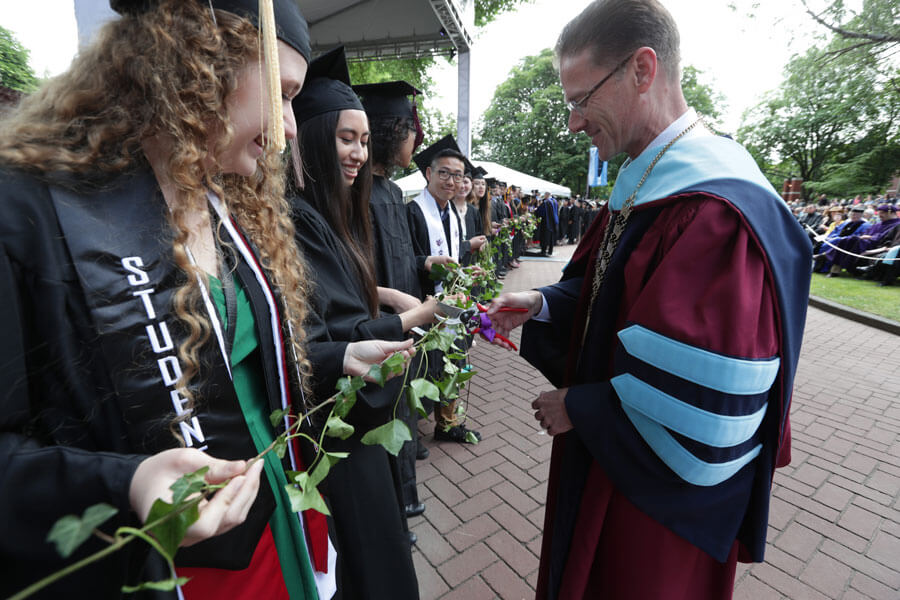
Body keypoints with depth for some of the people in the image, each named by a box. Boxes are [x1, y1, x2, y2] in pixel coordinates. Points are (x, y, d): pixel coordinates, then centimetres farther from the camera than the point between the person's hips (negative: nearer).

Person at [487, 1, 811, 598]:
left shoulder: (719, 213, -30)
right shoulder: (643, 183, 2)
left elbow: (701, 408, -30)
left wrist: (580, 408, -17)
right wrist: (543, 303, -7)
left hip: (668, 486, -8)